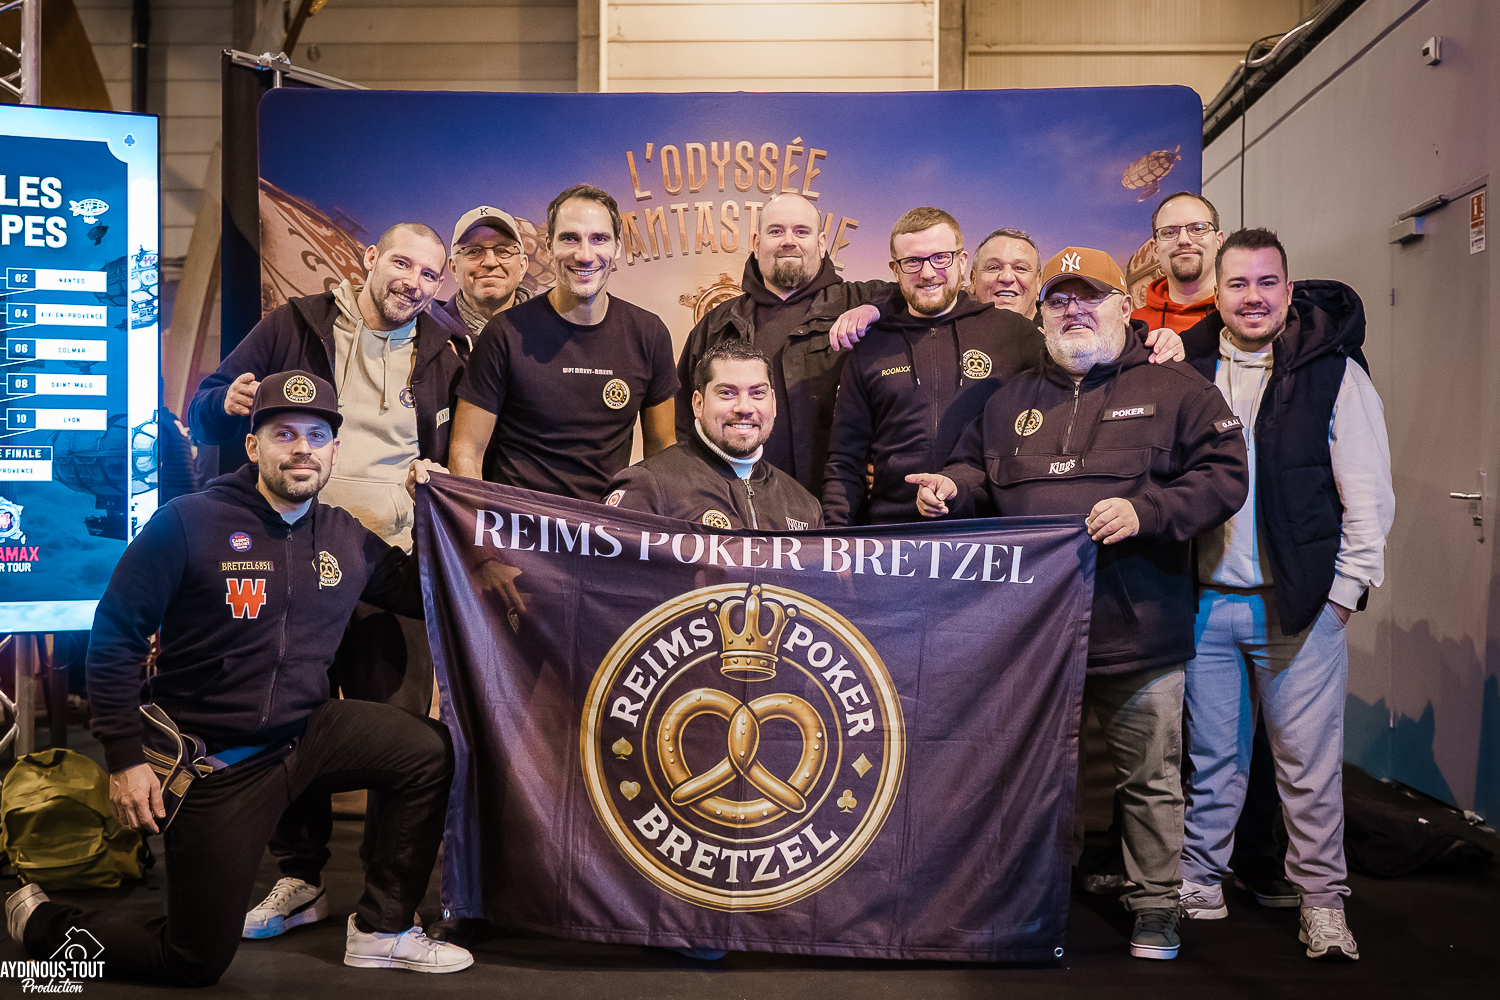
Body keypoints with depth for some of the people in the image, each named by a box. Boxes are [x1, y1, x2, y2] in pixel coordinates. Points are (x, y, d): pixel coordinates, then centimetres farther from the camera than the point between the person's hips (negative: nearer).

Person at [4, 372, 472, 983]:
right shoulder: (189, 523, -13)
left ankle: (380, 931, 3)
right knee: (197, 962, 0)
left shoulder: (349, 540, 2)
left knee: (428, 749, -16)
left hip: (306, 733, 5)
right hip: (214, 761, -5)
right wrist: (125, 759, -12)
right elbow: (114, 640, -10)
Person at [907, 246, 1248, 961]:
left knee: (1149, 776, 8)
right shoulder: (1011, 399, 15)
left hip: (1137, 630, -3)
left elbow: (1223, 475, -4)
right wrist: (954, 487, 2)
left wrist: (1147, 511, -17)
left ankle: (1155, 907, 24)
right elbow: (978, 468, 25)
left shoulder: (1175, 391, 3)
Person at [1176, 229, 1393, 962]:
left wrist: (1345, 590, -6)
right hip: (1204, 603, 3)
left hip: (1299, 604, -3)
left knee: (1309, 760, 3)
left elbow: (1368, 493, -2)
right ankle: (1199, 884, 25)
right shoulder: (1186, 368, 8)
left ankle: (1322, 900, 16)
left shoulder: (1334, 371, -1)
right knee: (1211, 755, 12)